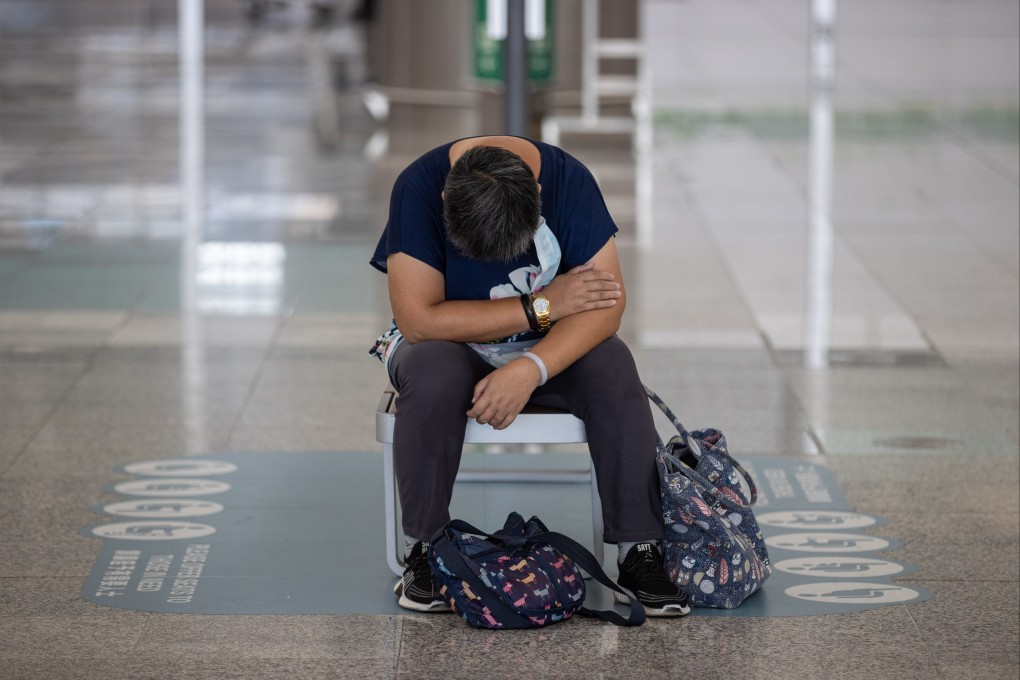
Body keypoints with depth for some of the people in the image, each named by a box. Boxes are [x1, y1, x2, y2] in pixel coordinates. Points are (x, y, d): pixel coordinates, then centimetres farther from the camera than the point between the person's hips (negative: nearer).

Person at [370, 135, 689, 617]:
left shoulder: (567, 180, -22)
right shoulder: (419, 187, -26)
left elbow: (607, 302, -23)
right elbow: (419, 320, -28)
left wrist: (529, 370, -38)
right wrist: (543, 306, -27)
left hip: (552, 345, 1)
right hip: (452, 343, -1)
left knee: (613, 370, -29)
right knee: (433, 378, -35)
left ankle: (640, 550, -22)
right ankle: (424, 549, -21)